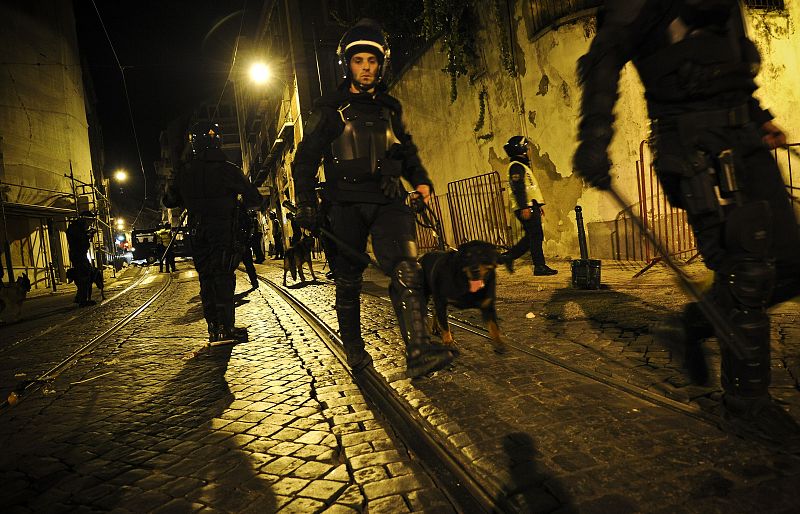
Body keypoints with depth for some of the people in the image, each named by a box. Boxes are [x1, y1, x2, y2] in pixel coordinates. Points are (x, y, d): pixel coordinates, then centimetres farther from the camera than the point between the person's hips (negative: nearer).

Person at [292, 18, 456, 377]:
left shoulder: (390, 108, 18)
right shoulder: (329, 109, 7)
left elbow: (406, 150, 27)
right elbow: (305, 159, 5)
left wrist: (420, 179, 9)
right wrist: (306, 205, -4)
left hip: (387, 200, 2)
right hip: (347, 204, -2)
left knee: (406, 269, -17)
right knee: (349, 279, 5)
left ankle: (418, 352, -24)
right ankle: (354, 349, 22)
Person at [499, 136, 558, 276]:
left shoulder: (523, 165, 24)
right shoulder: (516, 166, -9)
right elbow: (518, 188, -20)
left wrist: (539, 204, 26)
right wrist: (524, 207, -25)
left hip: (532, 207, 10)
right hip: (526, 208, -10)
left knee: (532, 237, 11)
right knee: (536, 236, -7)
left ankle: (508, 256, 15)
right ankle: (539, 267, -3)